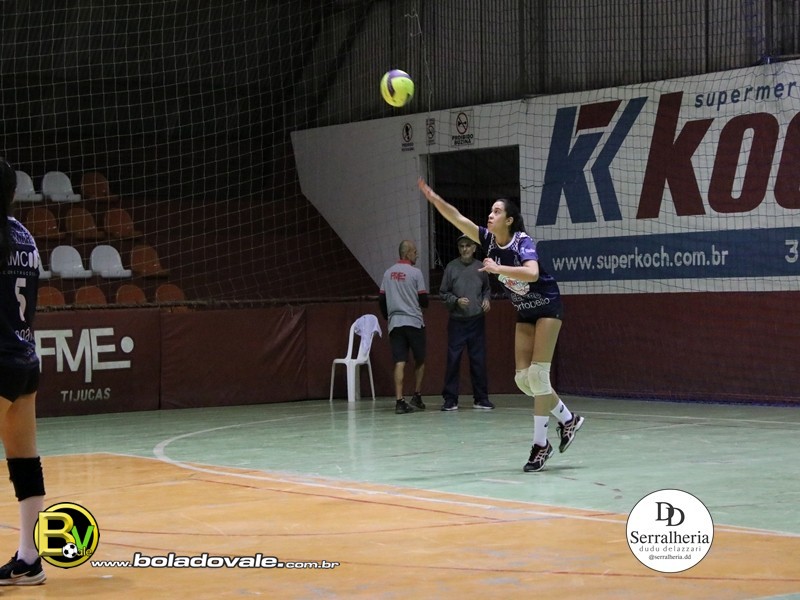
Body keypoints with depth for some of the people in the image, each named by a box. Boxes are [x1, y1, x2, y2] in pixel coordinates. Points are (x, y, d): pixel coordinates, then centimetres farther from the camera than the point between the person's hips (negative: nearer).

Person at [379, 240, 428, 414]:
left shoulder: (388, 273, 9)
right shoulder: (415, 272, -5)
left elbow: (381, 299, 11)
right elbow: (423, 300, -5)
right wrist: (423, 304, 17)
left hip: (395, 323, 4)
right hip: (414, 322, -4)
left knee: (399, 363, -1)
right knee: (419, 361, 13)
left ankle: (400, 401, -10)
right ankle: (417, 397, 15)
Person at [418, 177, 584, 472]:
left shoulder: (523, 242, -22)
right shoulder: (489, 240, -4)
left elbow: (532, 273, -41)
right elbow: (458, 218, -13)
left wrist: (498, 268, -44)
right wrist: (434, 199, -26)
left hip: (547, 308, -7)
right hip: (524, 313, 7)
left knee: (537, 373, -12)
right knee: (523, 378, 1)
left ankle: (541, 443, -5)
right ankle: (567, 419, 18)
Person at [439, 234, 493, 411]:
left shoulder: (480, 267, 4)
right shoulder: (451, 267, -3)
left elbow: (487, 289, 18)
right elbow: (443, 293, 2)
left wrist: (486, 299, -1)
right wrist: (456, 300, -15)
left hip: (477, 321, 2)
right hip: (456, 321, -2)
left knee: (479, 360, 6)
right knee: (453, 360, -2)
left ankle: (481, 398, 15)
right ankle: (450, 399, 5)